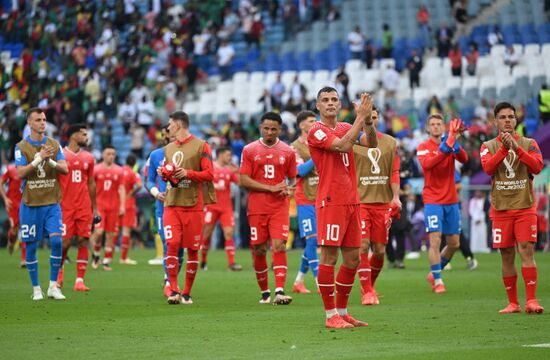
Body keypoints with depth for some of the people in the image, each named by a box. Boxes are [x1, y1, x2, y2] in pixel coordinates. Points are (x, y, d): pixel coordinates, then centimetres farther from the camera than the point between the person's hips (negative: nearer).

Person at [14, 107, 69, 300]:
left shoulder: (54, 145, 6)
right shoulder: (21, 147, -2)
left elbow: (65, 169, -3)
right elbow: (20, 173, -13)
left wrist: (51, 161, -22)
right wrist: (39, 158, -23)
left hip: (52, 203, 1)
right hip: (30, 204, -1)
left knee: (56, 241, -12)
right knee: (31, 246, 1)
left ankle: (53, 286, -3)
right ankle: (36, 289, 12)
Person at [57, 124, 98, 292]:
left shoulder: (88, 158, 12)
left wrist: (94, 207, 15)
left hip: (84, 208, 4)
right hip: (65, 207, -4)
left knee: (83, 241, -3)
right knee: (65, 242, -4)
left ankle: (80, 280, -2)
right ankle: (59, 271, 23)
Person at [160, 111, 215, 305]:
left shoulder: (200, 146, -1)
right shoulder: (168, 148, 17)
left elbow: (209, 174, -5)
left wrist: (188, 173, -17)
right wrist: (164, 173, 5)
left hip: (193, 204, -4)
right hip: (172, 203, 4)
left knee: (192, 249, 1)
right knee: (172, 244, -11)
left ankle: (187, 293, 10)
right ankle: (173, 291, -9)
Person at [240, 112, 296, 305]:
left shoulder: (287, 152, 7)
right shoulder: (249, 150, 3)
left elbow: (292, 179, 17)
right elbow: (244, 180, -3)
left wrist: (289, 189, -8)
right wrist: (271, 188, -12)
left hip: (279, 208, 0)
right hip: (256, 208, 0)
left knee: (279, 245, -14)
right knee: (258, 250, 4)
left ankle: (280, 291, -21)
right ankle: (264, 292, 19)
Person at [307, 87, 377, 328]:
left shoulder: (346, 127, 15)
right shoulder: (316, 131, -6)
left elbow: (372, 144, 4)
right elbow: (343, 146, -21)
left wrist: (367, 119, -11)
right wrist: (360, 117, -17)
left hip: (351, 200, 8)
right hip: (330, 201, -7)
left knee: (352, 258, 9)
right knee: (329, 257, -7)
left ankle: (342, 312, 18)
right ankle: (331, 315, -4)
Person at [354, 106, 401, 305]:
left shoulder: (390, 142, 10)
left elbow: (394, 172, 8)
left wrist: (395, 197, -3)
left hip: (383, 202, 3)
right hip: (360, 201, -3)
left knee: (380, 250, 4)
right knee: (363, 246, -12)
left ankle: (370, 285, 25)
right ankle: (367, 291, -6)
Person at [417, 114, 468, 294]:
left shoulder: (449, 144, 10)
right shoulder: (423, 147, 0)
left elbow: (464, 159, -10)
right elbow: (426, 164, -22)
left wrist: (455, 143, -28)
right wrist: (445, 149, -32)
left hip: (451, 201, 5)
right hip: (433, 201, -5)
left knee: (454, 243, 7)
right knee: (435, 240, -13)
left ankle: (434, 273, 25)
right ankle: (437, 281, -5)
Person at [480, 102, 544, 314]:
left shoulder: (529, 144, 6)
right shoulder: (489, 146, 8)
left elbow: (538, 166, -11)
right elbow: (488, 168, -11)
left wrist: (516, 148, -19)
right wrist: (504, 148, -21)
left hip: (525, 207, -1)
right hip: (500, 209, 1)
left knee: (526, 251, -12)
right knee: (506, 256, 2)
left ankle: (531, 300, -15)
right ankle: (513, 303, 8)